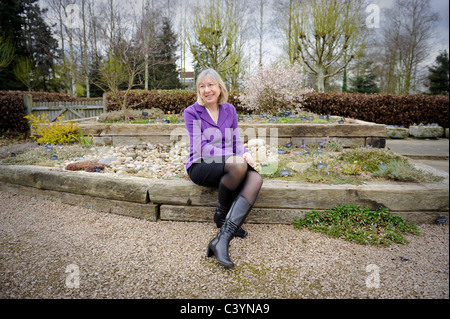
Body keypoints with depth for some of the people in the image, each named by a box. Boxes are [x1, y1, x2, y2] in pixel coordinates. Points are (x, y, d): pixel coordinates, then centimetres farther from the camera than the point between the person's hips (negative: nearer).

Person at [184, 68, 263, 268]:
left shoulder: (229, 110, 11)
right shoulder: (192, 112, -4)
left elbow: (236, 141, 14)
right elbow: (201, 148, -13)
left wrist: (245, 153, -10)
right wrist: (233, 157, -22)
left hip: (229, 166, 5)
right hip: (200, 167, -5)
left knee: (255, 178, -27)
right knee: (239, 167, -35)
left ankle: (222, 239, -34)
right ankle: (220, 216, -8)